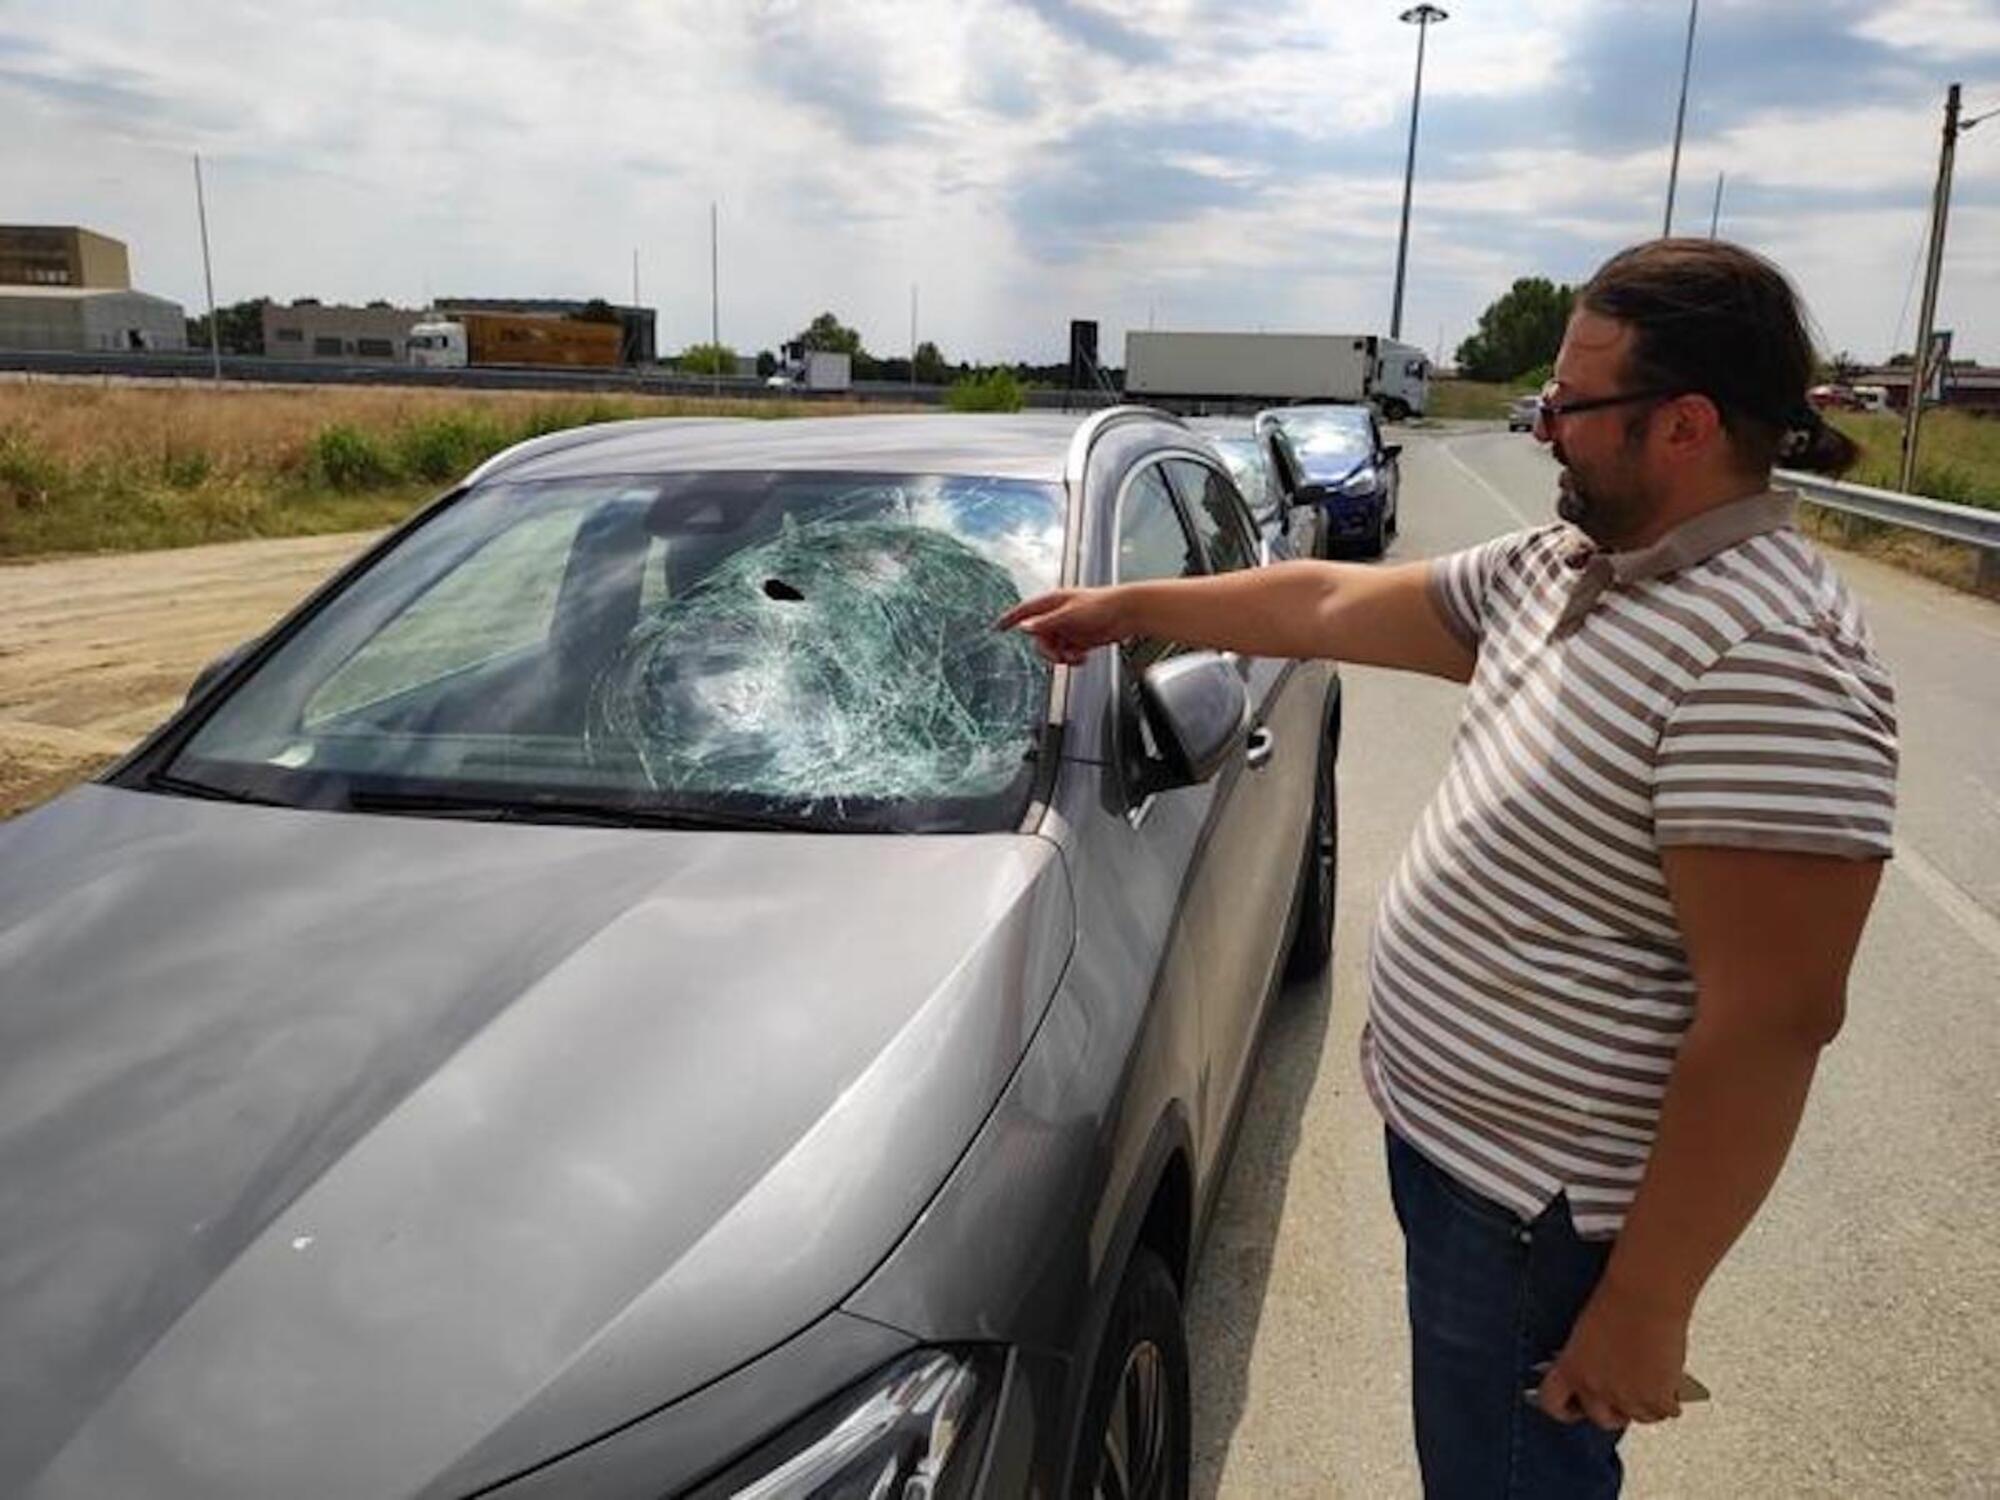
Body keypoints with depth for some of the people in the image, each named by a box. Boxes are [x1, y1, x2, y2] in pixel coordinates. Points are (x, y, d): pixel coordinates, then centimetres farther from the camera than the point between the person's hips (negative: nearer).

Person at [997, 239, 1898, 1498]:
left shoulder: (1769, 664, -27)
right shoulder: (1558, 568, 1)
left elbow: (1773, 1020, -27)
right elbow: (1335, 604, 11)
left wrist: (1644, 1309, -22)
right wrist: (1126, 607, 15)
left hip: (1539, 1205, -8)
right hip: (1442, 1126, 8)